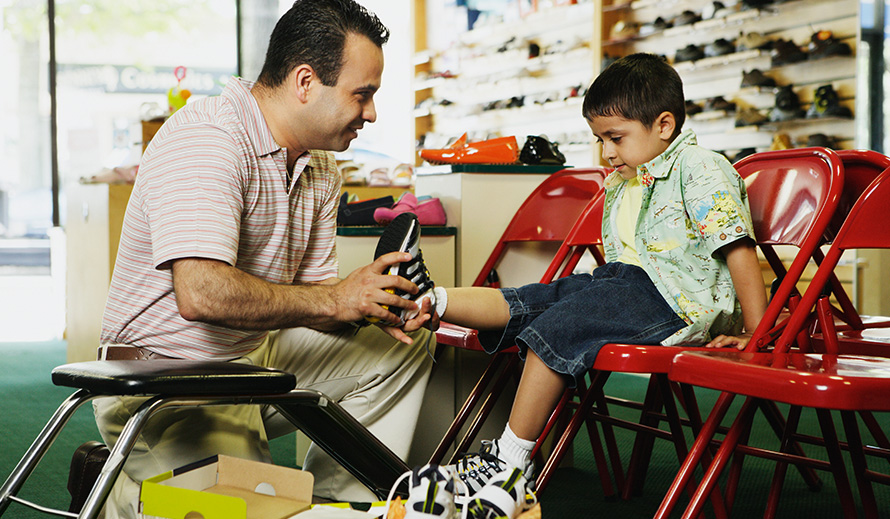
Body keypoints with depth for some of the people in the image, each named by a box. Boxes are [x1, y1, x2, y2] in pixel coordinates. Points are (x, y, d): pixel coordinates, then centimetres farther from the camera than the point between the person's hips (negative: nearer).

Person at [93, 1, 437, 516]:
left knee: (405, 346, 5)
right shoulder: (205, 140, -22)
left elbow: (310, 292, 10)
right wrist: (335, 300, -25)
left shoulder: (320, 165, 8)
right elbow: (201, 294, -34)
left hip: (258, 356, 9)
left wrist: (374, 305, -13)